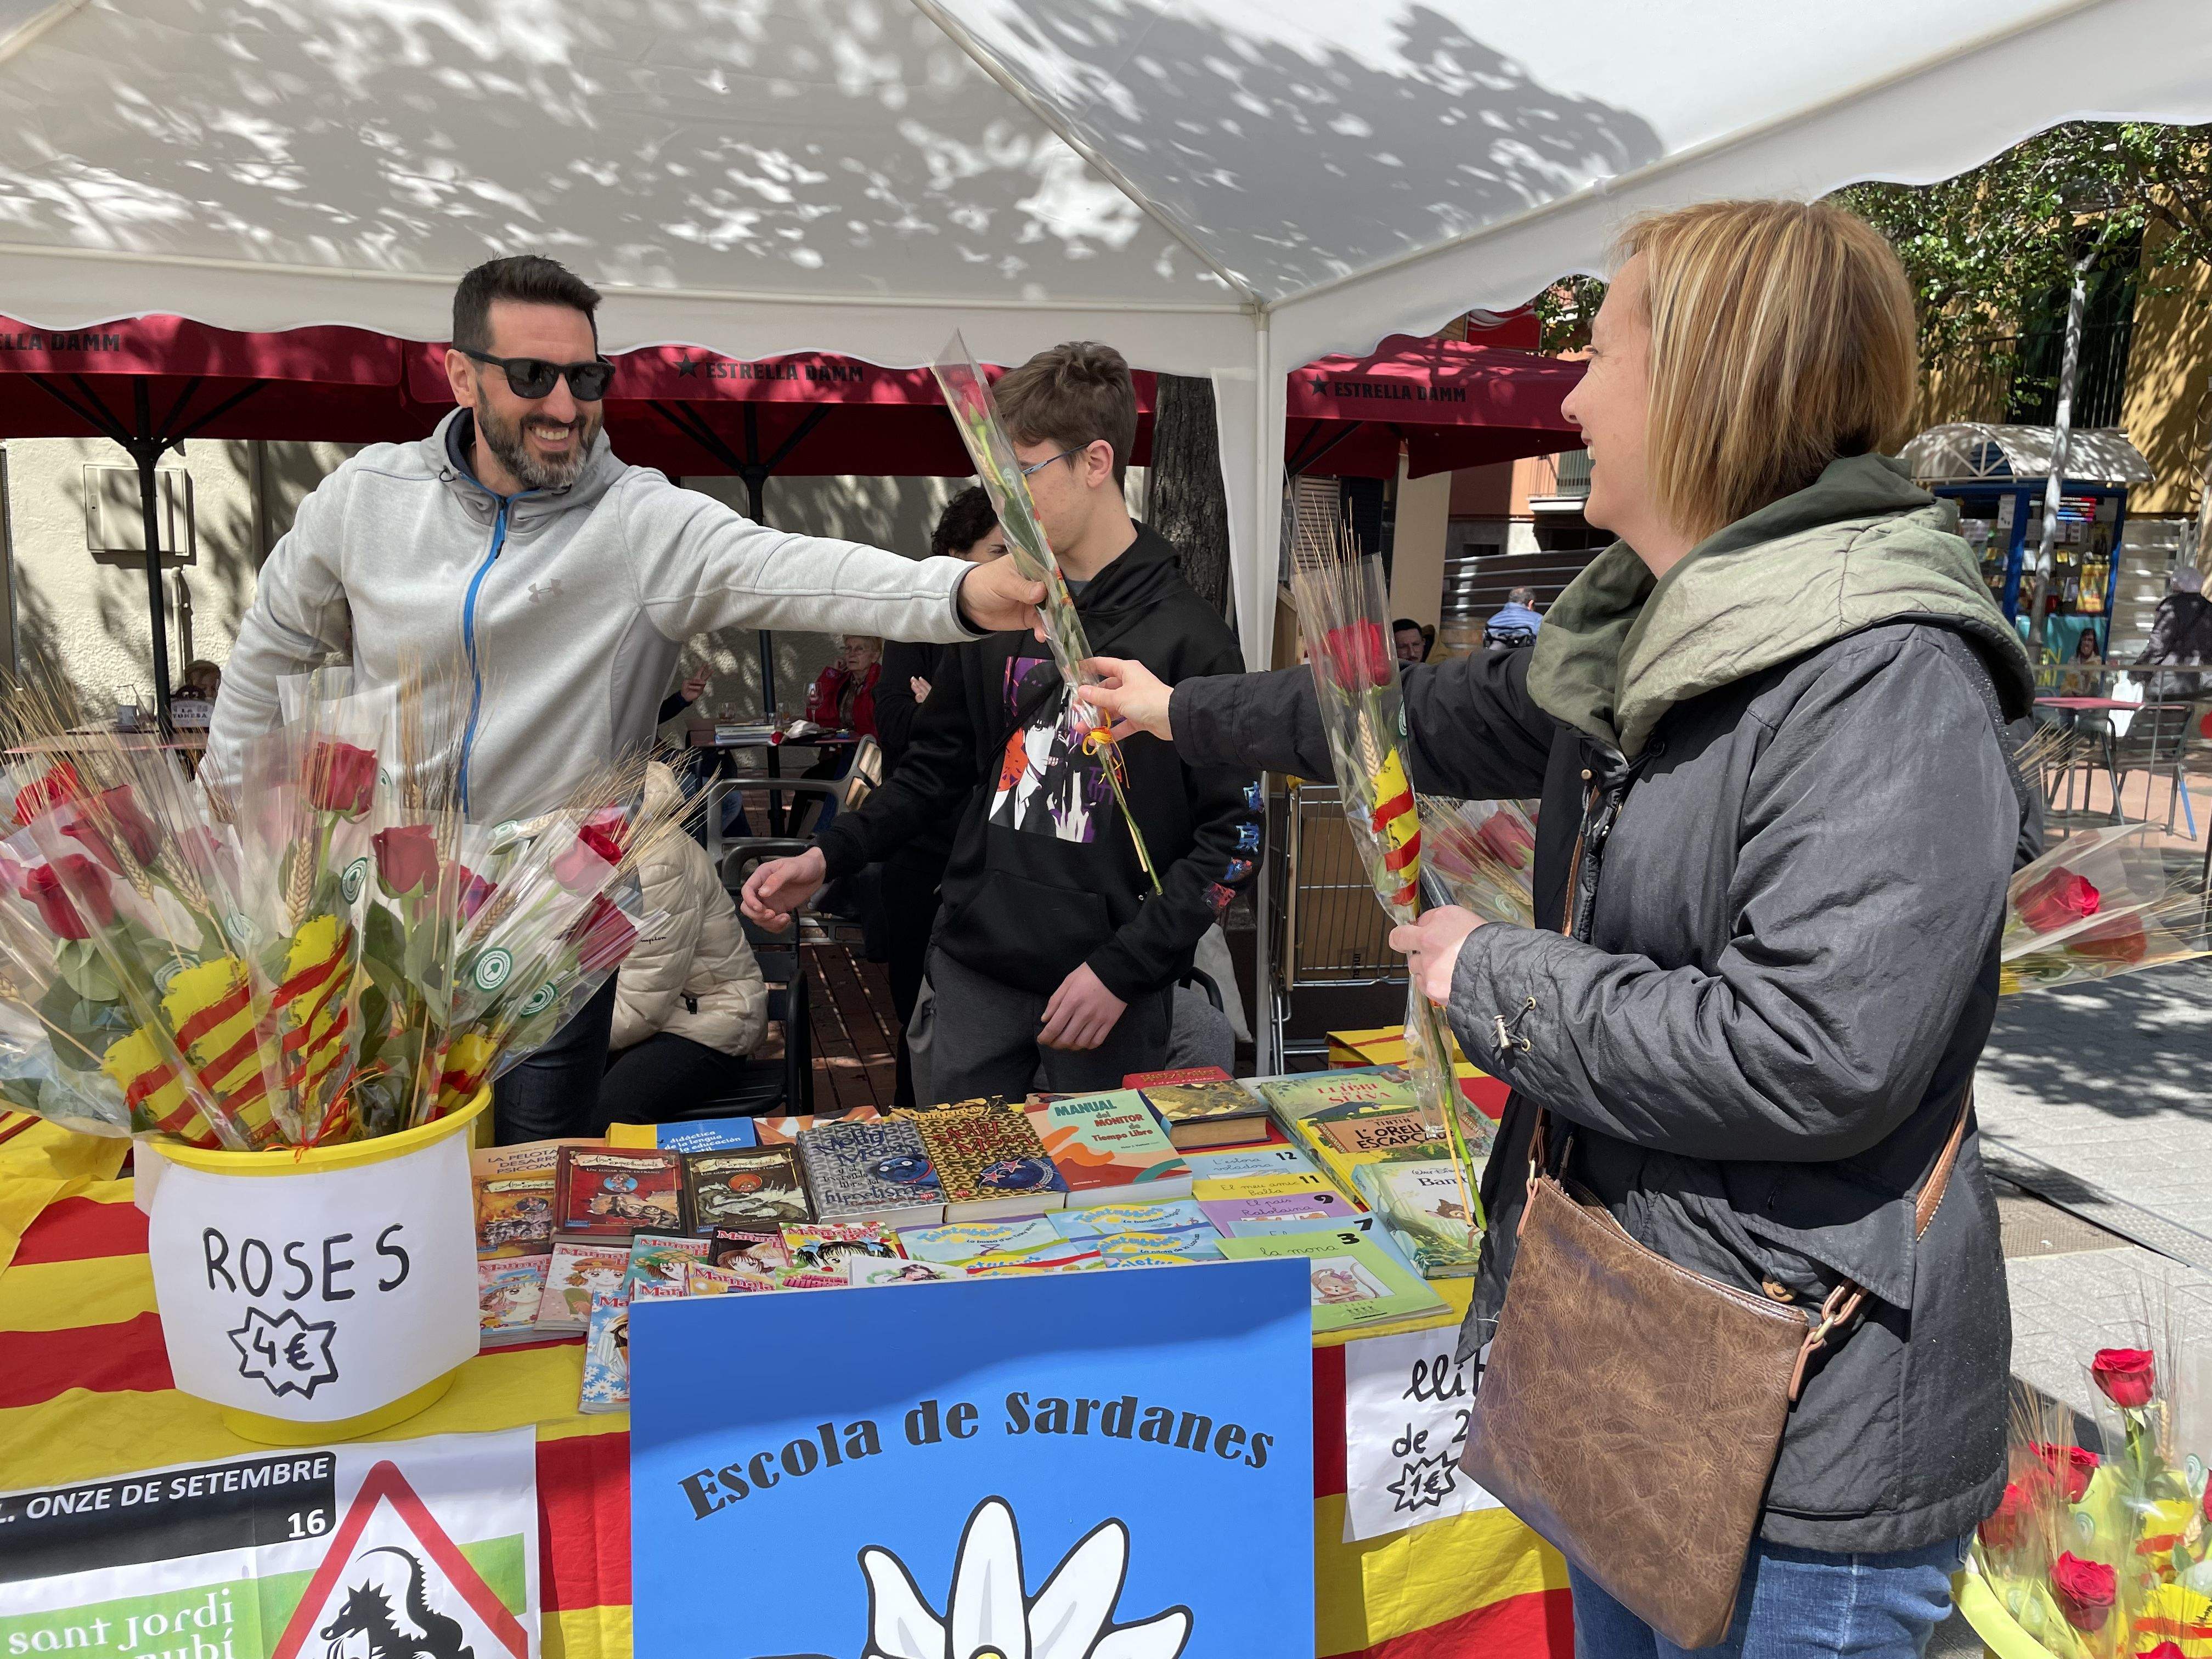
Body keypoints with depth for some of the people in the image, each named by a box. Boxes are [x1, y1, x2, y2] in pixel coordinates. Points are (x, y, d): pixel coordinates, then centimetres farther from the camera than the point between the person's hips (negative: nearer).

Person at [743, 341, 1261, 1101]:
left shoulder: (1188, 638, -9)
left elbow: (1232, 836, -10)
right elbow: (939, 768, 13)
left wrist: (1121, 969, -16)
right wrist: (828, 855, 0)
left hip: (1111, 989, -4)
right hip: (976, 968, 4)